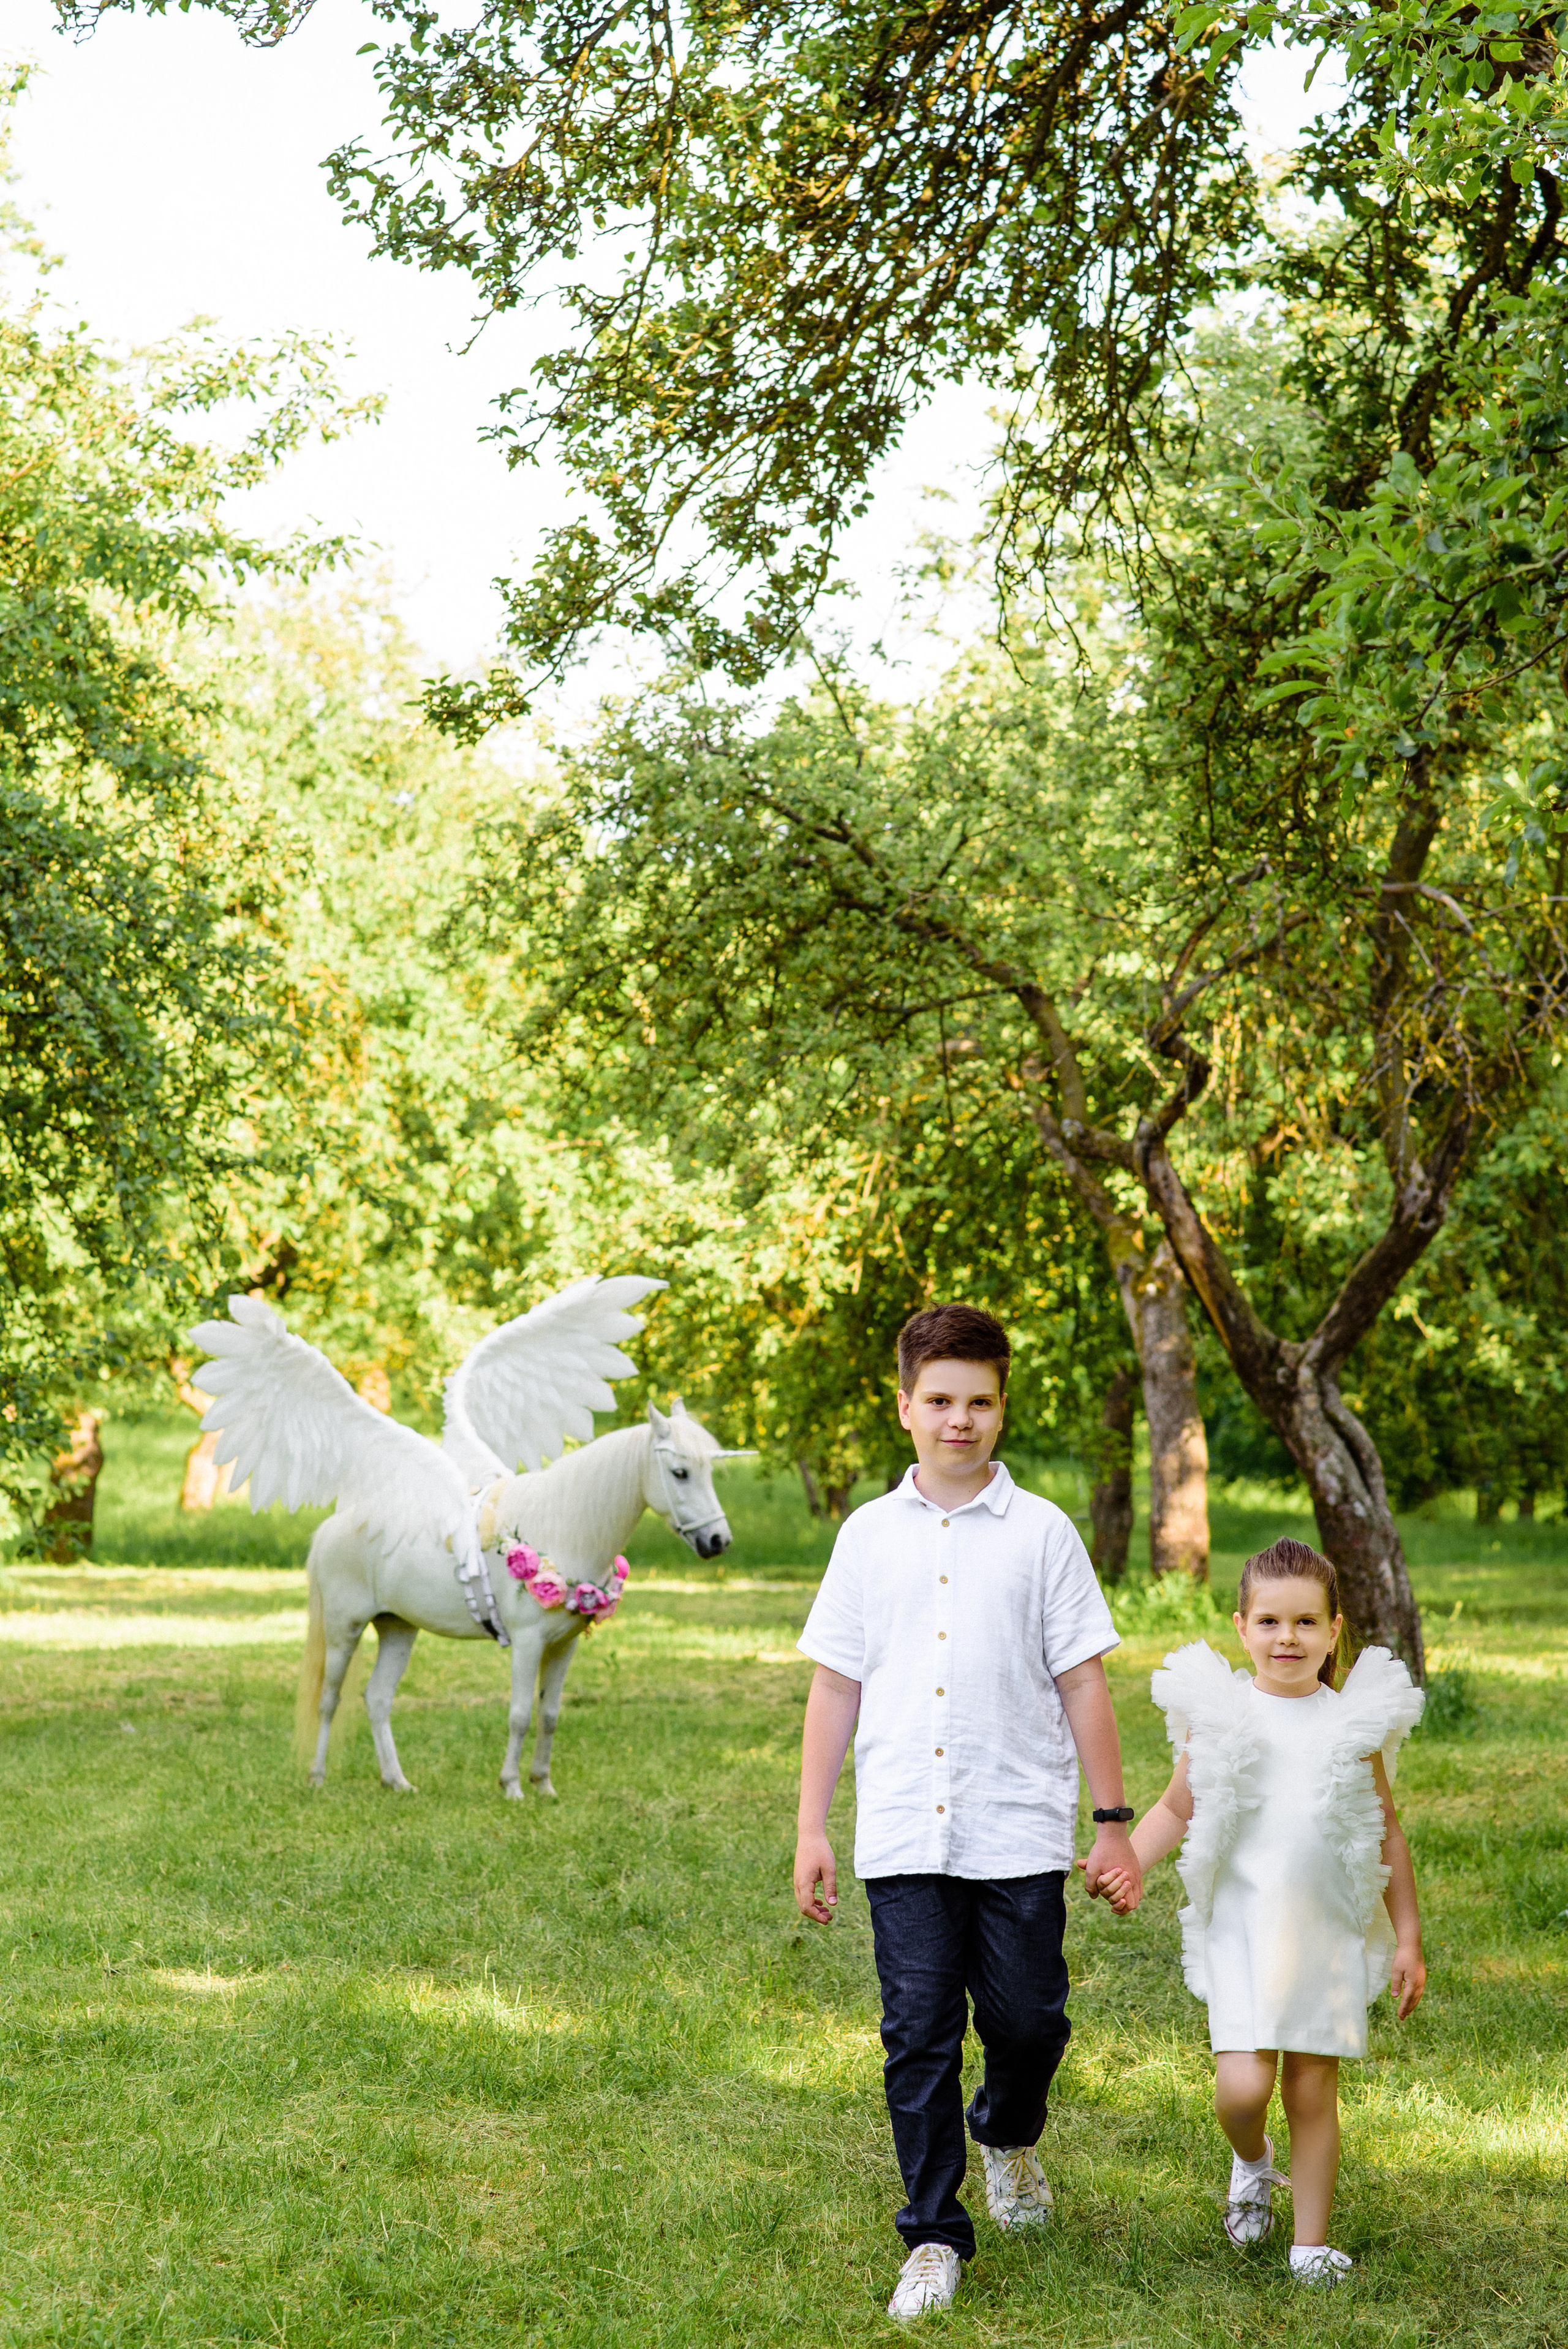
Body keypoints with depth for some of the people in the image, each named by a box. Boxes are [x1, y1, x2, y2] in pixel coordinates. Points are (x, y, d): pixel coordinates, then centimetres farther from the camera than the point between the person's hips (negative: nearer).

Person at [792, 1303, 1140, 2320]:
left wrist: (1115, 1822, 3)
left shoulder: (1043, 1532, 3)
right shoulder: (870, 1535, 8)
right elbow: (835, 1684, 10)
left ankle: (1009, 2137, 35)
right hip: (903, 1836, 1)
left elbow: (1084, 1683, 4)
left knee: (1027, 2017, 2)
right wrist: (812, 1828, 7)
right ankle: (935, 2238, 11)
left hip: (1020, 1831, -1)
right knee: (918, 2037, 0)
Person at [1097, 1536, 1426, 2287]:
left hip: (1330, 1933, 1)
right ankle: (1251, 2163, 22)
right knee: (1243, 2085, -12)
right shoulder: (1217, 1716, -2)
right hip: (1241, 1930, -1)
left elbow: (1388, 1836, 9)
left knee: (1313, 2089, 4)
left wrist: (1408, 1939, 9)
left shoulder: (1354, 1724, 1)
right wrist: (1129, 1863, -7)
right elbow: (1177, 1809, 10)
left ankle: (1312, 2240, 20)